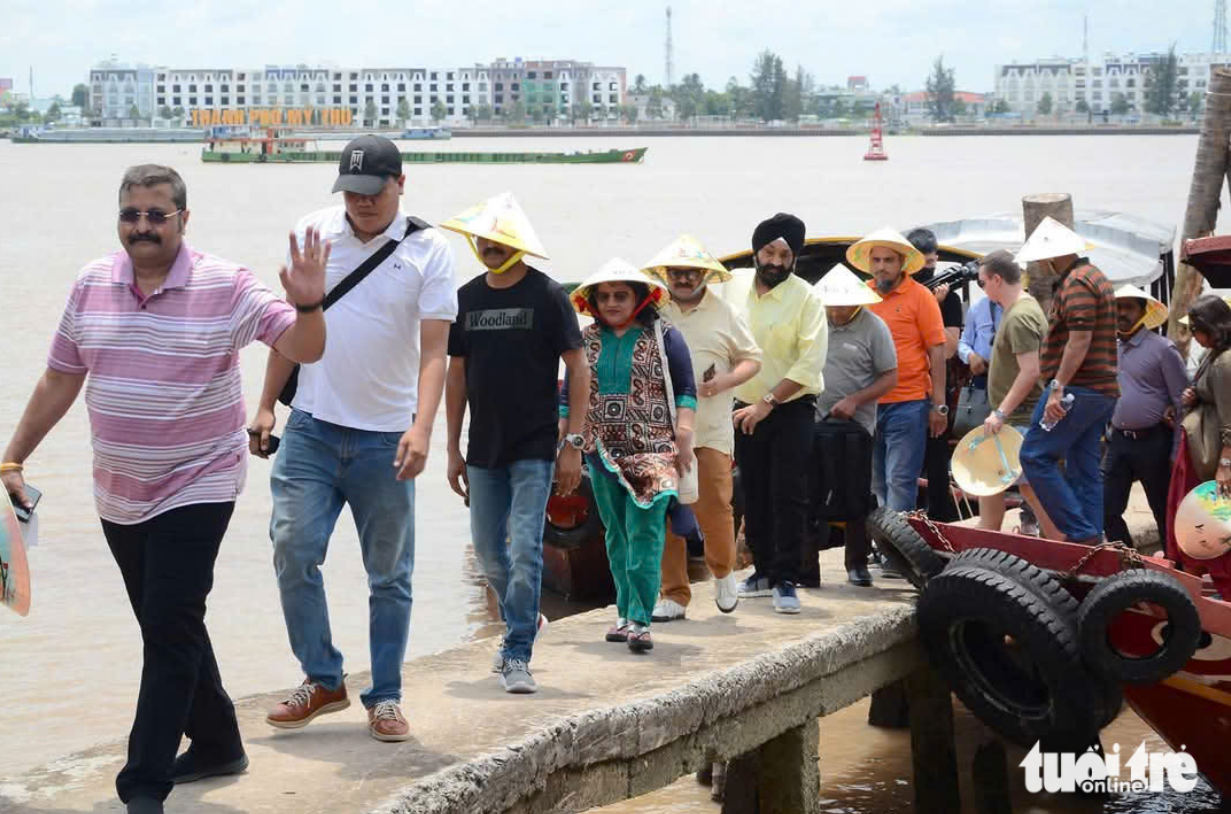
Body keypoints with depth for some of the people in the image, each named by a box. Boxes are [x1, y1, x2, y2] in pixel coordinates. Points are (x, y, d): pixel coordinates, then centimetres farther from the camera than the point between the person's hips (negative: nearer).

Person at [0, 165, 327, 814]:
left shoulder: (227, 287, -10)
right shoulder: (92, 286, 3)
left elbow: (304, 350, -12)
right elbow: (59, 381, 10)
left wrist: (308, 305, -33)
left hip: (196, 489, -5)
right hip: (119, 495, 5)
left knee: (170, 629, -10)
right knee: (168, 628, 16)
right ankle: (217, 744, 34)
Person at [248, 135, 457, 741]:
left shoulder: (428, 251, -4)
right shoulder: (312, 233, 5)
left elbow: (434, 350, -10)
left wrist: (421, 427, -23)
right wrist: (266, 406, 12)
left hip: (385, 438, -2)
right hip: (312, 426, 2)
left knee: (390, 574, 5)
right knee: (293, 550, -7)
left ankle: (385, 697, 17)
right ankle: (322, 680, 10)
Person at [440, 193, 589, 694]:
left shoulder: (546, 295, -5)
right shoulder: (467, 299, 8)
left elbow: (578, 371, -4)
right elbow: (457, 375, 13)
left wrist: (573, 444, -10)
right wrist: (453, 449, 11)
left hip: (534, 449, -5)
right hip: (483, 450, 5)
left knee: (525, 549, -10)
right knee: (488, 550, 11)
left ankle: (517, 656, -4)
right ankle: (523, 620, 35)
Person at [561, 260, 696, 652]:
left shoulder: (663, 336, 3)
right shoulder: (586, 341, 12)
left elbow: (685, 390, 2)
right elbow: (569, 395, 16)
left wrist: (683, 436, -7)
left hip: (651, 450, -4)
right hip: (602, 452, 4)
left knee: (644, 532, -13)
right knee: (617, 535, 9)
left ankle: (640, 619, -16)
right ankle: (626, 613, 18)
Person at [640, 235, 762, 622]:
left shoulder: (724, 314, 7)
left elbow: (752, 359, 11)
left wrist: (726, 381, -8)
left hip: (711, 430, -1)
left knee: (714, 508, -6)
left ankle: (723, 571, 23)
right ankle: (674, 595, 9)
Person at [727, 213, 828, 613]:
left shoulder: (806, 298, -10)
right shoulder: (734, 287, 3)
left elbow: (811, 362, -16)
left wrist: (767, 403, -20)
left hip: (790, 411, -4)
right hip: (745, 409, 5)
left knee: (788, 497, -8)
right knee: (754, 496, 11)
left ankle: (786, 581, -4)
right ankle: (764, 570, 24)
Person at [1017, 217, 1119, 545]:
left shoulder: (1076, 283, -12)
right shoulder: (1094, 277, 21)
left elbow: (1080, 339, -21)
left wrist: (1058, 388, -23)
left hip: (1077, 390, -10)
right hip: (1102, 391, 10)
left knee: (1035, 456, -8)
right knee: (1085, 468, 10)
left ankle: (1078, 530, -12)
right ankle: (1092, 537, 9)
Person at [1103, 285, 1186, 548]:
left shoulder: (1162, 348, -6)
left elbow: (1182, 400, -6)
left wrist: (1177, 451, -9)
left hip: (1152, 442, -5)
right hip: (1118, 440, 5)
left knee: (1164, 509, 4)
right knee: (1107, 509, 1)